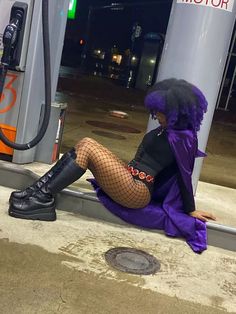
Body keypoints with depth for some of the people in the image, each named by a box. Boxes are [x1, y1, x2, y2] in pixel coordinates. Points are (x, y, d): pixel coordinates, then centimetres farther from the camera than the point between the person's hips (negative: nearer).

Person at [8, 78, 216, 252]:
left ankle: (44, 200, -16)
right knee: (85, 143, -2)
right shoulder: (168, 130, 14)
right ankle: (41, 189, -7)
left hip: (137, 191, -9)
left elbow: (185, 177, -9)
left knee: (88, 149, -19)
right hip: (131, 179, 9)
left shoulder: (182, 139, -12)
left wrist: (190, 211, -3)